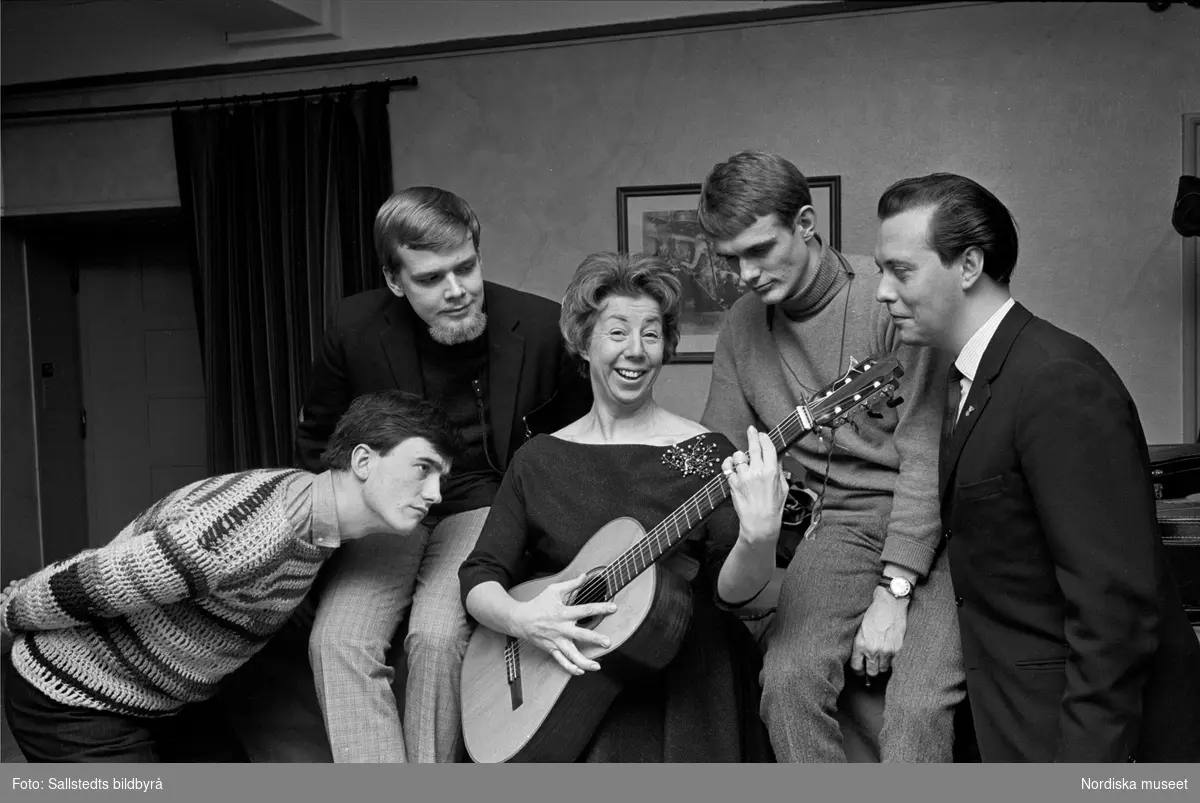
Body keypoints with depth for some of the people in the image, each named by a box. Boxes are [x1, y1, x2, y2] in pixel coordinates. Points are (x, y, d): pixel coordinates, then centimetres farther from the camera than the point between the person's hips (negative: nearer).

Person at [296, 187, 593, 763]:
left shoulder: (542, 326, -11)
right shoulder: (356, 328, -8)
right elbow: (317, 440, 11)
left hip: (486, 504, -2)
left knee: (437, 635, -28)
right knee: (336, 639, -22)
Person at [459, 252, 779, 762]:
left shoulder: (704, 453, 0)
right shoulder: (539, 460, 6)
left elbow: (730, 591, -7)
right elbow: (479, 576, 5)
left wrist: (759, 537, -28)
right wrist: (521, 619, -16)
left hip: (677, 686, -1)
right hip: (557, 682, 1)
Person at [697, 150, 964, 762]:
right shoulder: (741, 326, 7)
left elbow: (926, 455, -15)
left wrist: (893, 592, -18)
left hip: (930, 525, -4)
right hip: (839, 525, 4)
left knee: (919, 703, -23)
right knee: (788, 677, -20)